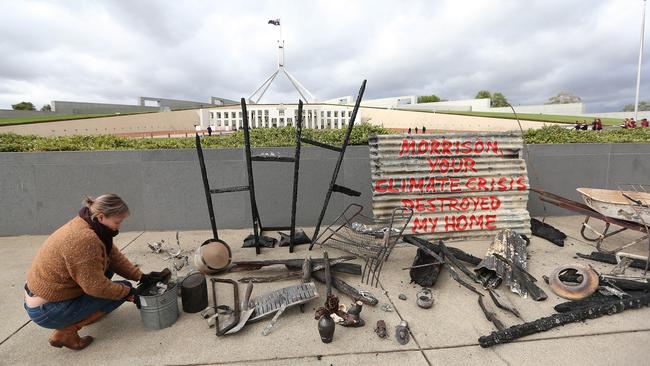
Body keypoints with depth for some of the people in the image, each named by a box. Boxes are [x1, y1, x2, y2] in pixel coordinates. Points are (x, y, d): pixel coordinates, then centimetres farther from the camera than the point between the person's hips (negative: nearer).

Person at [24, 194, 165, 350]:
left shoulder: (86, 225, -2)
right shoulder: (84, 239, -31)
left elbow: (114, 256, 2)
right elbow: (96, 286, -26)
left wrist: (141, 277, -4)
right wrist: (129, 292, -13)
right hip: (46, 311, -9)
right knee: (122, 291, -8)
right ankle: (66, 332, -5)